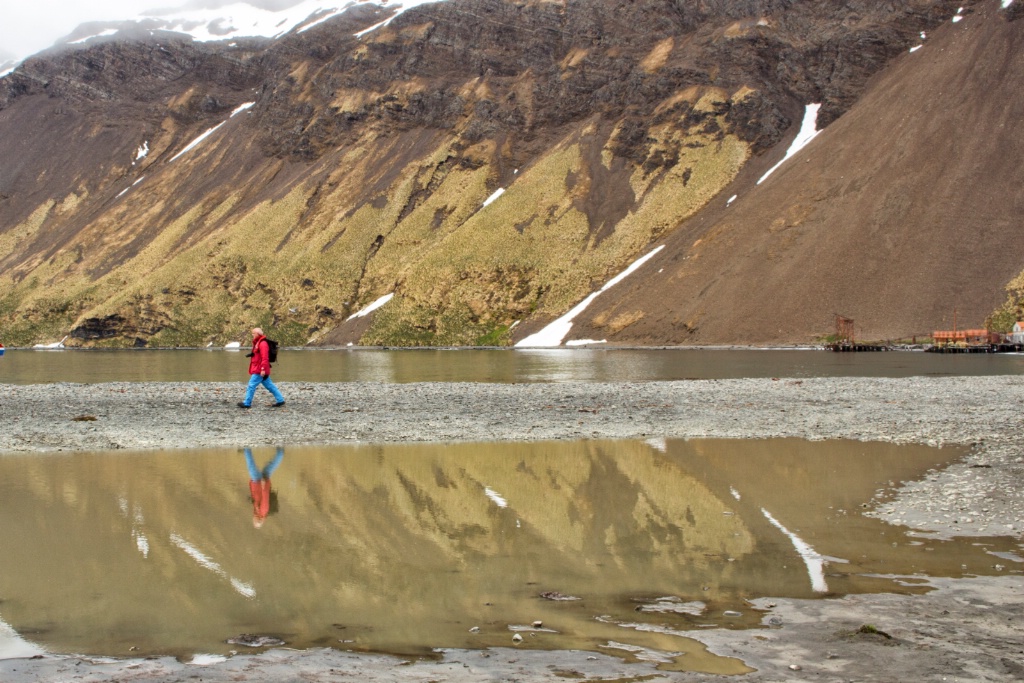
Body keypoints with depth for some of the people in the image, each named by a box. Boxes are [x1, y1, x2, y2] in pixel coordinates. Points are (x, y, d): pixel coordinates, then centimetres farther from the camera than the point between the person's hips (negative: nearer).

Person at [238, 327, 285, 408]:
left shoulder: (262, 344, -16)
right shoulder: (257, 343, 17)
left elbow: (265, 358, -22)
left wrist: (263, 369, -25)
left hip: (259, 370, -10)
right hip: (257, 369, 10)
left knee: (251, 385, -7)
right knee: (269, 386, 11)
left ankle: (247, 403, -2)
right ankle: (280, 400, 12)